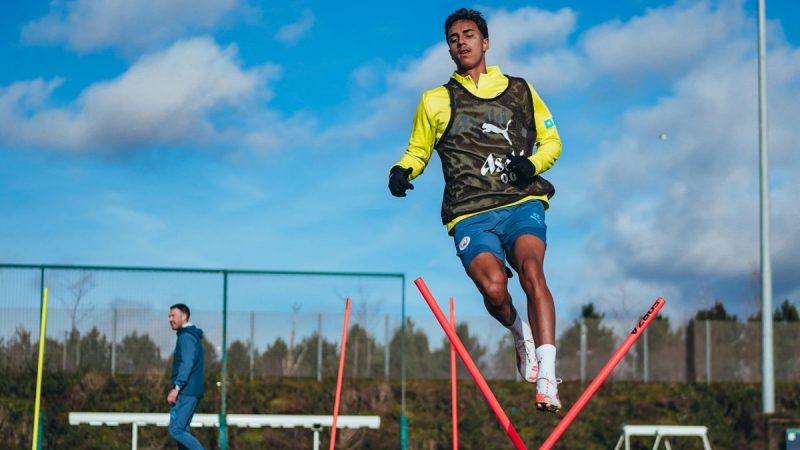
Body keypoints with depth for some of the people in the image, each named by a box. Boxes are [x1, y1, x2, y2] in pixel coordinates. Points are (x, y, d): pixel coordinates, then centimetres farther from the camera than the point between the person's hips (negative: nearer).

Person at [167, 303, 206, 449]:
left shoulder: (187, 337, -12)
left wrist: (176, 388, -27)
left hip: (186, 392, -10)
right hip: (189, 392, 10)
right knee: (181, 430, 9)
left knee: (176, 430, -11)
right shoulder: (192, 336, 20)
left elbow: (187, 364, -22)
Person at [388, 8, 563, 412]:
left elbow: (552, 141, 22)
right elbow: (417, 152, 25)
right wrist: (401, 172, 1)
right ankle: (520, 333, 9)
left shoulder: (519, 91, 17)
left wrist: (532, 164, 0)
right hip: (471, 215, 0)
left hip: (521, 202, 0)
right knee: (493, 287, -27)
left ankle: (548, 380, -32)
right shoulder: (435, 101, 17)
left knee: (531, 270, -30)